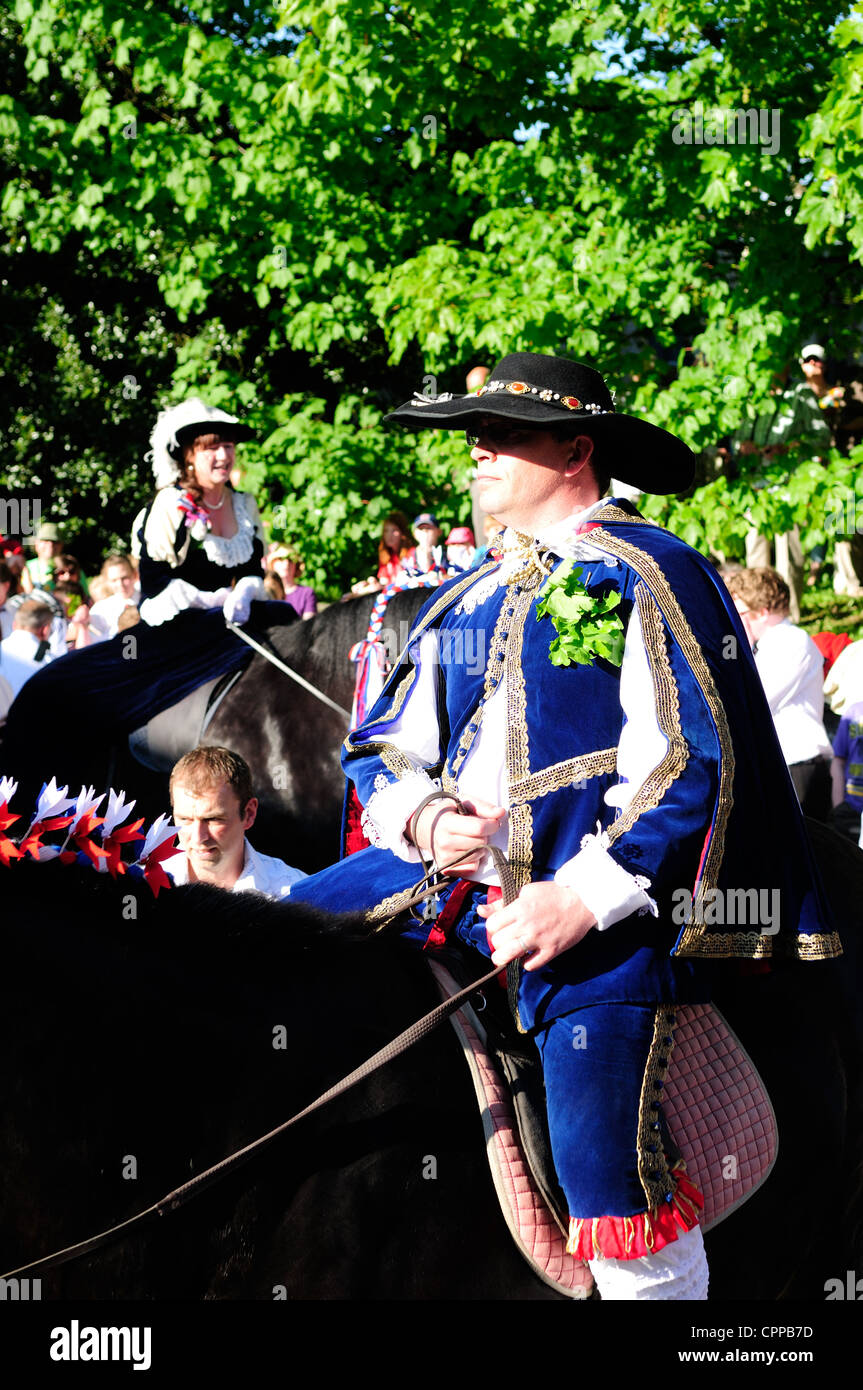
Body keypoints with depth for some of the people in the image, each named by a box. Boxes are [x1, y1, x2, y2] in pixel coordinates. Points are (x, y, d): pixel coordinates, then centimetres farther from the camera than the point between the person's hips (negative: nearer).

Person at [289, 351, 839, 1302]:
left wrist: (584, 898, -17)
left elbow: (692, 764, -8)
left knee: (614, 1190, -15)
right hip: (449, 864, 7)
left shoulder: (650, 575, 0)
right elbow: (382, 750, 20)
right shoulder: (466, 600, 21)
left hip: (596, 899, -7)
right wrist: (422, 816, -5)